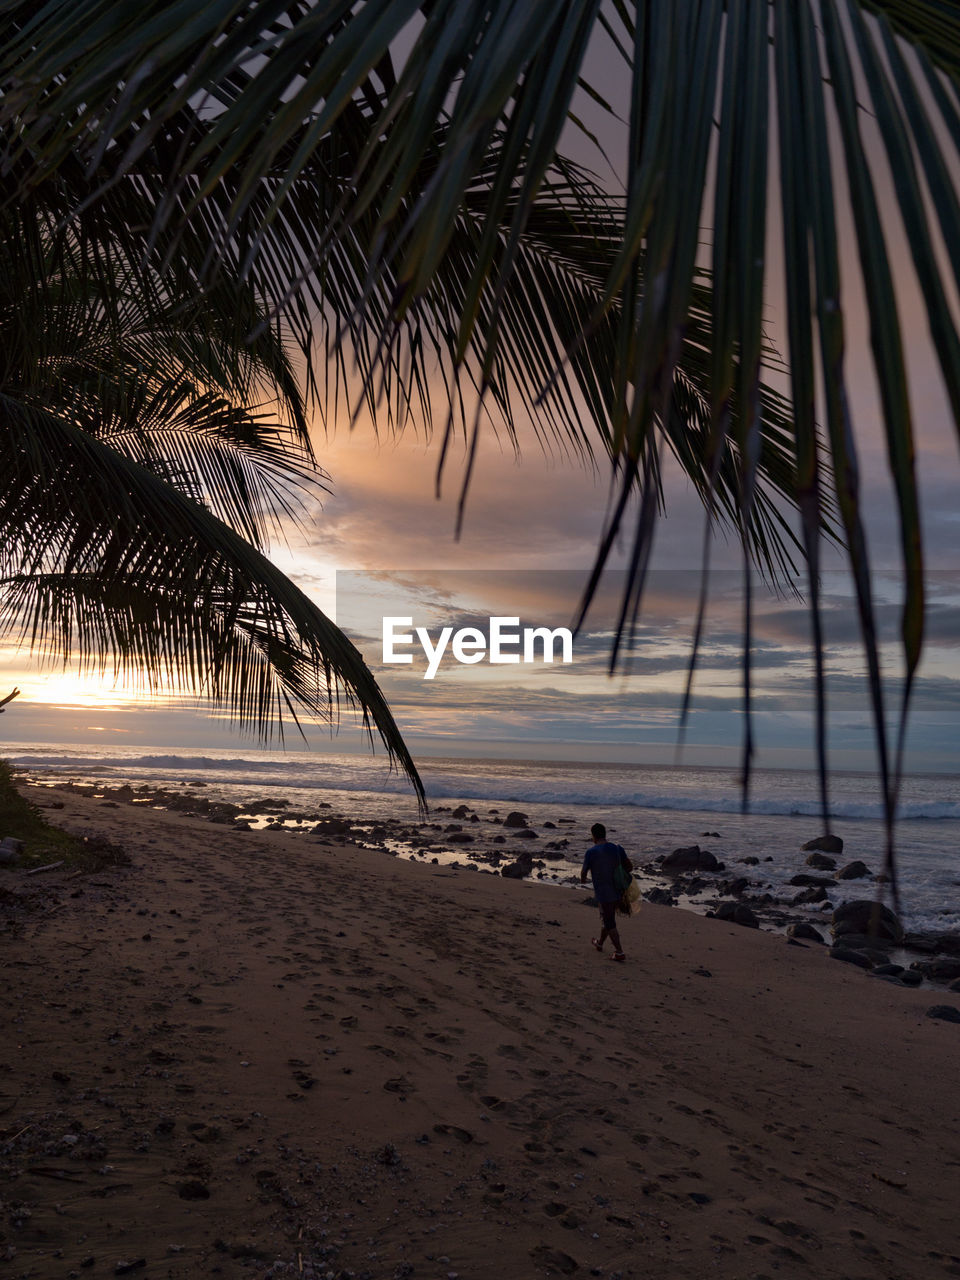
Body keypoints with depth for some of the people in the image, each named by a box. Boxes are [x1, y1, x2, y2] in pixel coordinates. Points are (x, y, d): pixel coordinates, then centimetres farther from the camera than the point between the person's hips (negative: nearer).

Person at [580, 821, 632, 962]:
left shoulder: (591, 852, -16)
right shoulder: (618, 848, -2)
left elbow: (583, 872, -5)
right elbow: (629, 867, 3)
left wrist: (583, 879, 18)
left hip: (603, 893, -6)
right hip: (617, 891, 6)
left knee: (609, 923, 4)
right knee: (606, 918, 23)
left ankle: (619, 953, 5)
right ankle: (600, 943, 41)